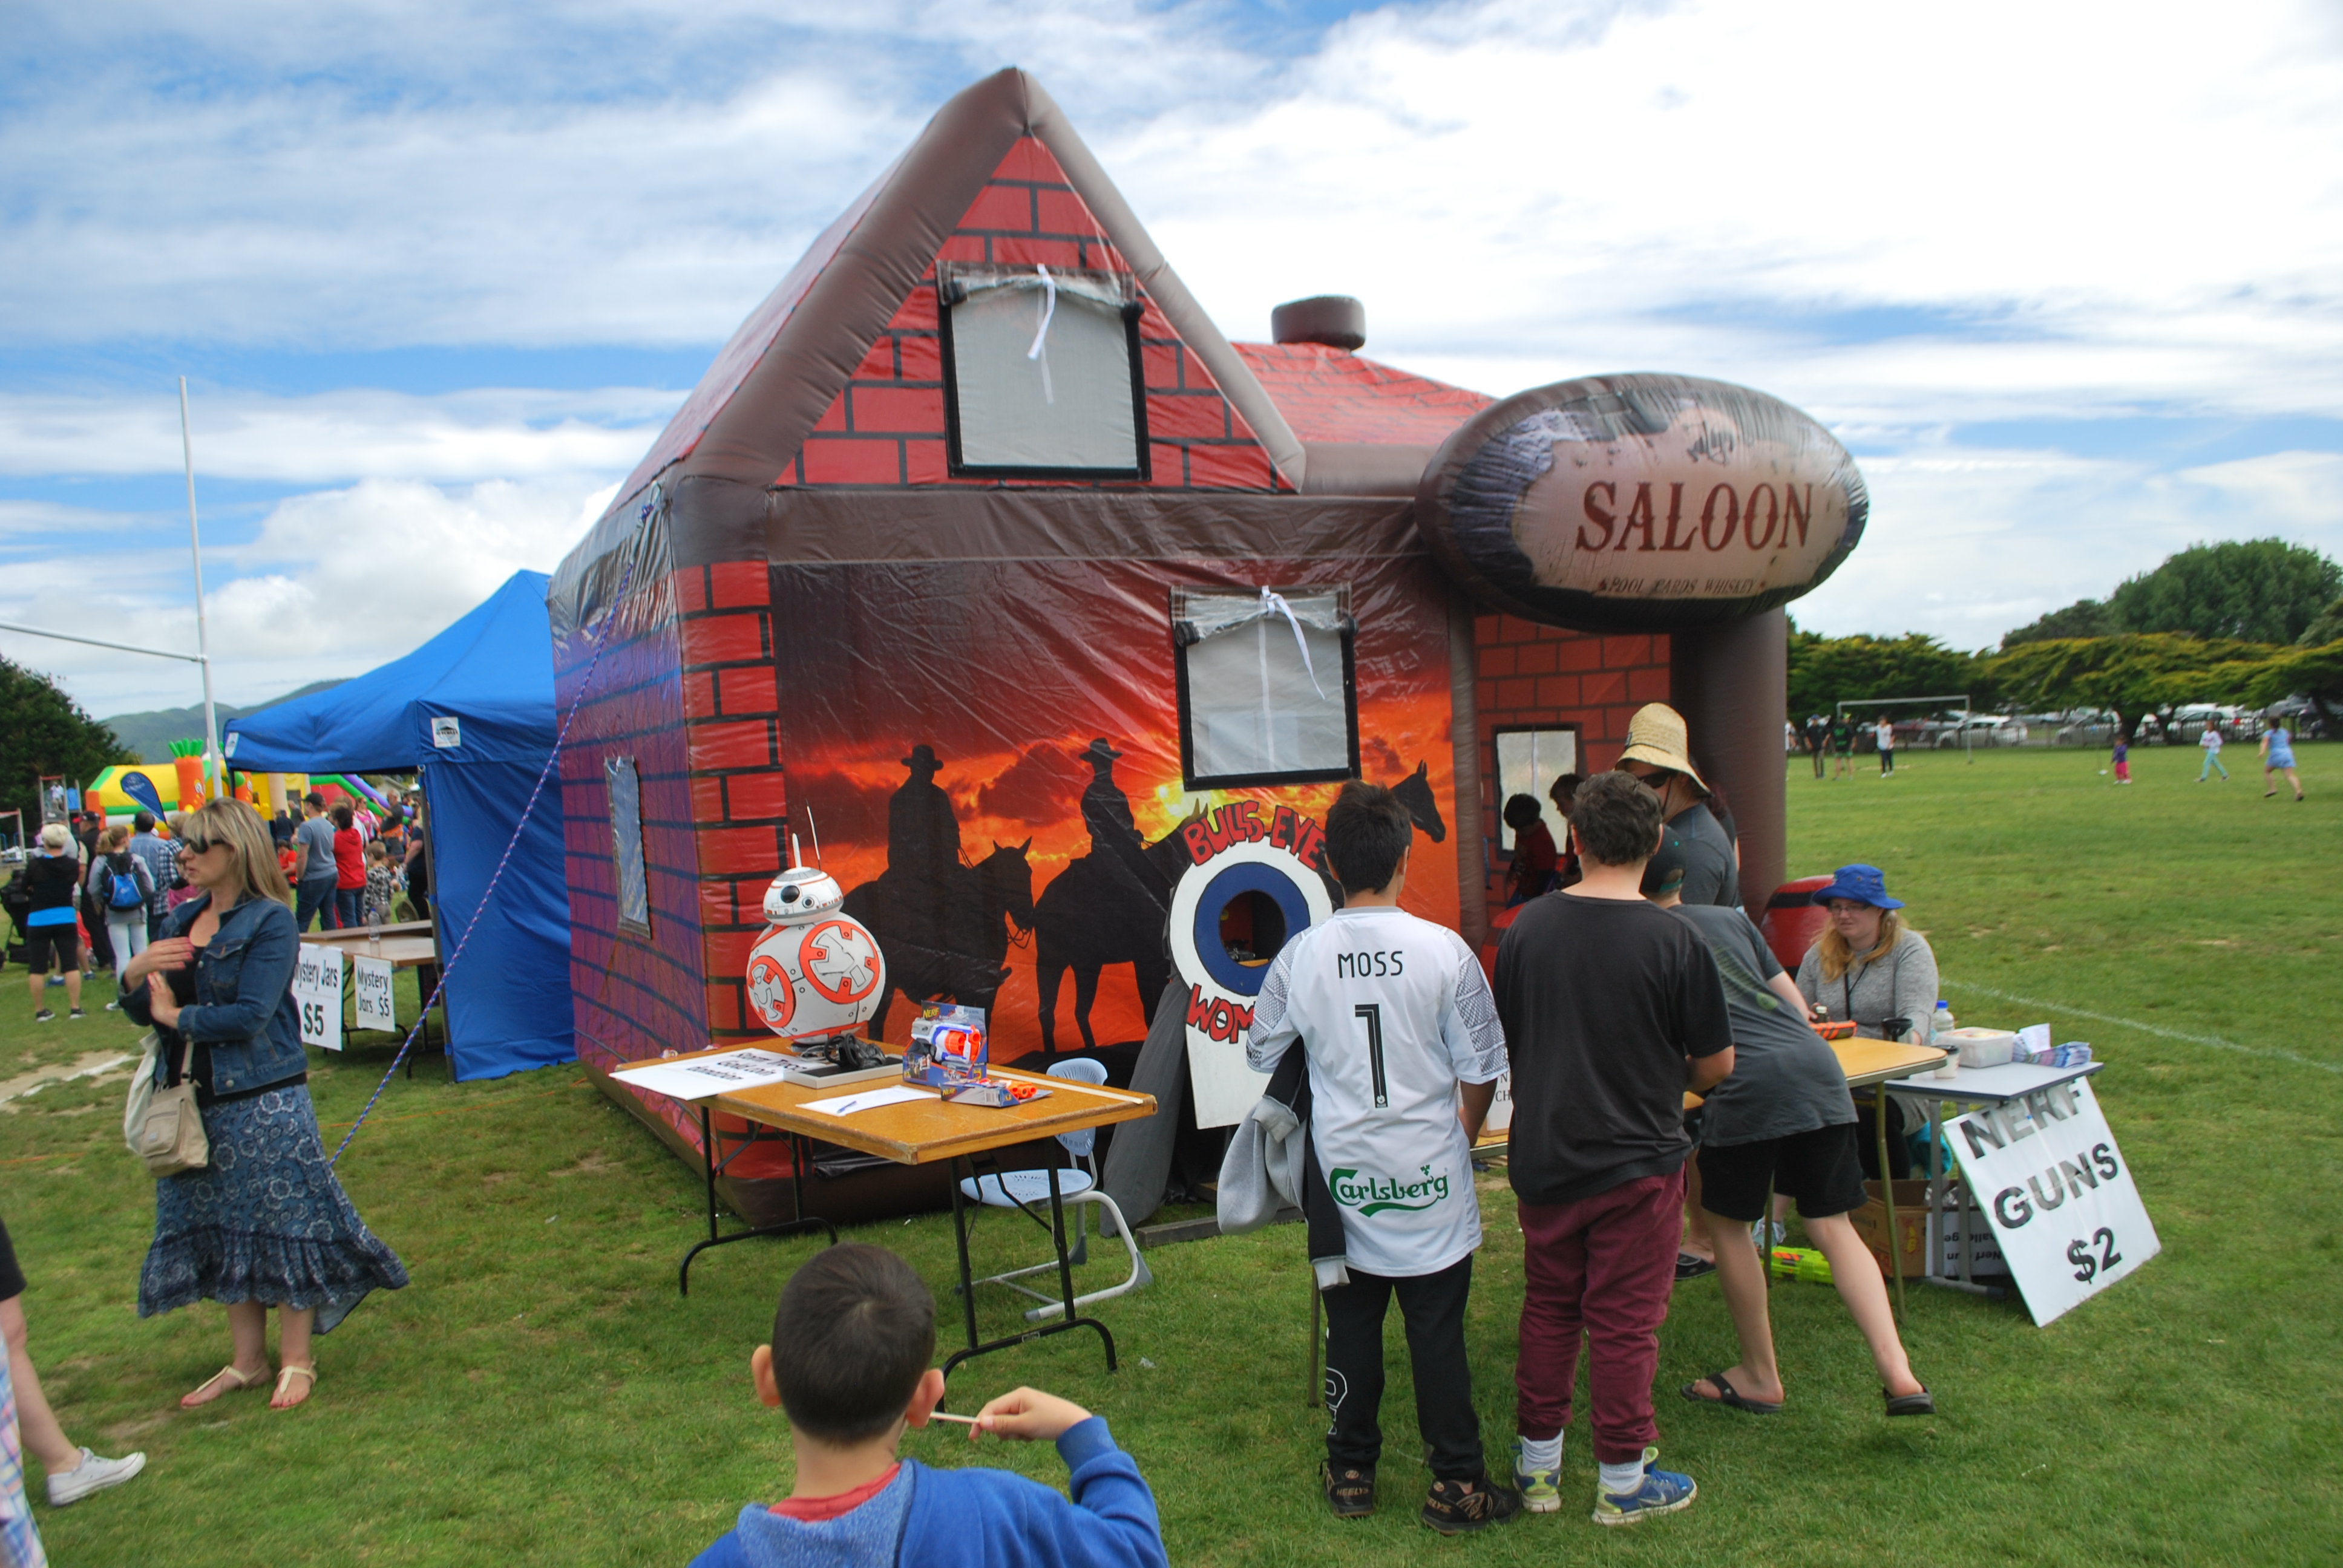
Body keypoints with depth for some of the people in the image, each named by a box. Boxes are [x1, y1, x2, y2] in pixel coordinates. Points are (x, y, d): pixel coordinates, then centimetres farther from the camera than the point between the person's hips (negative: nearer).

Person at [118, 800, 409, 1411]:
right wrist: (134, 973, -10)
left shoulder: (270, 922, -11)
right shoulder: (181, 920, 10)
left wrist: (178, 1018, -9)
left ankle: (296, 1360, 16)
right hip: (196, 1102, 7)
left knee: (282, 1224, 2)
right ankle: (247, 1361, 28)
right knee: (222, 1231, 14)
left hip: (264, 1102, -7)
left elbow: (249, 1015, -21)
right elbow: (141, 1011, 9)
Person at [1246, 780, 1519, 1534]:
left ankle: (1350, 1475, 27)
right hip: (1429, 1181, -2)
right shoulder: (1444, 951, -13)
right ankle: (1456, 1487, 19)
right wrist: (1464, 1132, 13)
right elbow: (1481, 1070, -6)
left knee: (1351, 1329, 15)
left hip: (1342, 1177, 2)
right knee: (1438, 1334, 8)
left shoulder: (1299, 956, -8)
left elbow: (1261, 1054, 6)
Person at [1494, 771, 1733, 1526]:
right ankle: (1622, 1480, 21)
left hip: (1542, 1159, 3)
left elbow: (1502, 1045, 5)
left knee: (1548, 1310, 17)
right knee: (1625, 1322, 8)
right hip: (1637, 1163, -3)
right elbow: (1717, 1063, -6)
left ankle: (1537, 1463, 28)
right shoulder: (1674, 942, -15)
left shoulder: (1526, 928, -6)